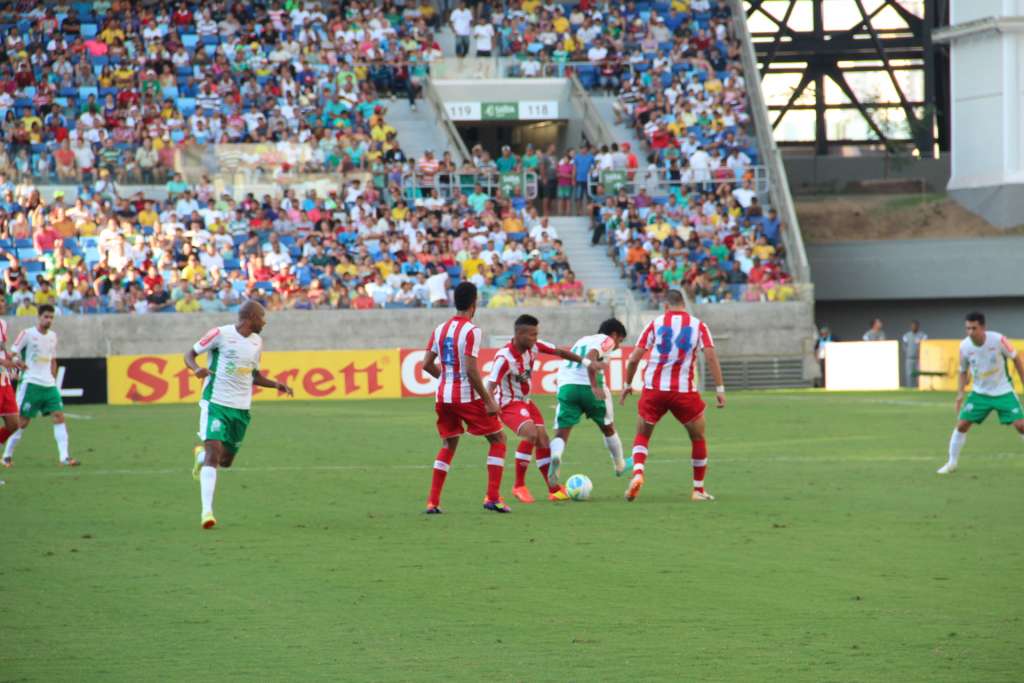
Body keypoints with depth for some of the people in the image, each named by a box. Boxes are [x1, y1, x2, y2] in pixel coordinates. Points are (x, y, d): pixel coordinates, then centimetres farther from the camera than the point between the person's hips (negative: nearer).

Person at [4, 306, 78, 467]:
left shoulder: (53, 336, 12)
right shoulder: (27, 334, -6)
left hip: (49, 385, 6)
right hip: (31, 383, -6)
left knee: (59, 416, -7)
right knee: (23, 421, -2)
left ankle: (64, 457, -11)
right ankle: (7, 455, 13)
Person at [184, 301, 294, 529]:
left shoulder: (257, 342, 12)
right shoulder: (221, 334, -8)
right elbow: (190, 353, -2)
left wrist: (276, 384, 8)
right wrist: (196, 368, -23)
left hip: (241, 408, 6)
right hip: (215, 403, -6)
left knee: (225, 460, 11)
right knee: (214, 453, -18)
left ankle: (201, 455, 46)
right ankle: (207, 511, -19)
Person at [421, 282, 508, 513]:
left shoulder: (440, 329, 6)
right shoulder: (472, 331, -14)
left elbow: (427, 364, 8)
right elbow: (471, 370, -20)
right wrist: (489, 401, -15)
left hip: (443, 396, 6)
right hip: (467, 396, -6)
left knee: (448, 446, 20)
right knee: (498, 440, 8)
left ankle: (433, 502, 10)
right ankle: (492, 498, 0)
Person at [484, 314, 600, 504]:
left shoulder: (533, 347, -6)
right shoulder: (504, 357, -27)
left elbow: (559, 352, 2)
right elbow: (490, 385, -32)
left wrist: (586, 362, -2)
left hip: (526, 402, 7)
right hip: (509, 404, -7)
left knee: (543, 440, 4)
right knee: (531, 434, -27)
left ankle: (553, 488, 18)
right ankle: (519, 486, -15)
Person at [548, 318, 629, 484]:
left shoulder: (582, 340, 30)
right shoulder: (606, 340, 7)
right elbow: (590, 357, -14)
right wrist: (595, 386, -22)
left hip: (566, 386, 4)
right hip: (588, 387, -4)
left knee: (561, 433, -6)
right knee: (608, 428, 21)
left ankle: (555, 456, -39)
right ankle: (620, 465, 36)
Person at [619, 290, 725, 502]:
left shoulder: (656, 324, 4)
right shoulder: (698, 325, 4)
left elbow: (634, 359, 1)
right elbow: (711, 357, -7)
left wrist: (627, 385, 13)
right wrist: (720, 389, -5)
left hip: (654, 389, 1)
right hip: (685, 390, -1)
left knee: (642, 435, 17)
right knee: (698, 437, 18)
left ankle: (638, 472, -10)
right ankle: (698, 490, 19)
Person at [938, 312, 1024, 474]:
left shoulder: (998, 340, -21)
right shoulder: (964, 346, -13)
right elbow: (963, 371, 4)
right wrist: (960, 393, -9)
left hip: (1003, 392, -2)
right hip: (979, 392, 2)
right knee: (962, 424, -7)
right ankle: (952, 463, 9)